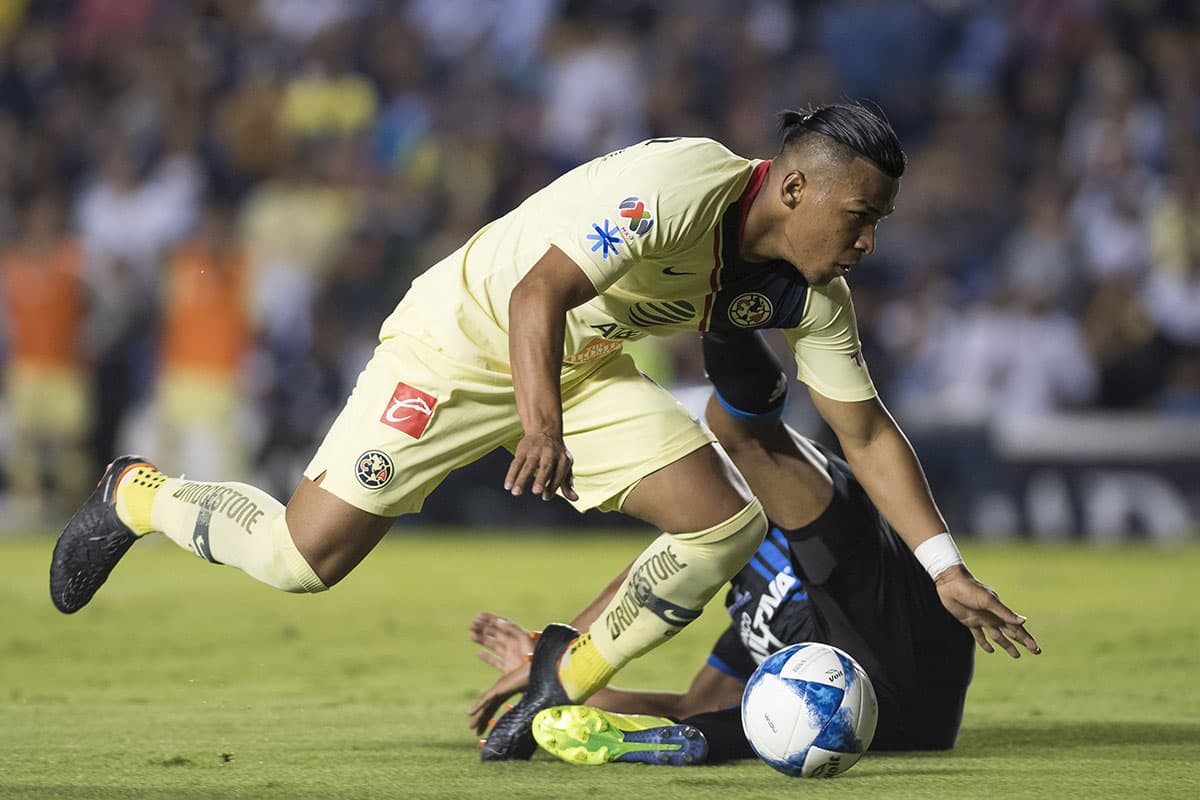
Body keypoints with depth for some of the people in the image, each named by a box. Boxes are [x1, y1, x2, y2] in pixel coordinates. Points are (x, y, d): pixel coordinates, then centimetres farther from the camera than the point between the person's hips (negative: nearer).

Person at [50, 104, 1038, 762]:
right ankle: (135, 496, 20)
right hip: (466, 334, -7)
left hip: (583, 367, 7)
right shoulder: (673, 187, -32)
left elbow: (867, 431, 0)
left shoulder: (813, 297, -8)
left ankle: (567, 678, 6)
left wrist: (947, 566, -5)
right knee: (304, 557, -9)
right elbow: (540, 294, -39)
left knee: (727, 525, -12)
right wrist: (541, 422, -54)